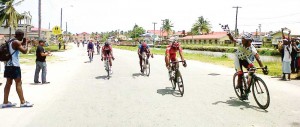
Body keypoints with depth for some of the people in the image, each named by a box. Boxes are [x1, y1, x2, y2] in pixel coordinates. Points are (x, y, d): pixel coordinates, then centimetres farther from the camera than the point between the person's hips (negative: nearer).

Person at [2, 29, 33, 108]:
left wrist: (22, 43, 17)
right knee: (18, 83, -6)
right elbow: (24, 51, -18)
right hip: (14, 65, -9)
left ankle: (5, 102, 13)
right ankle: (23, 102, -4)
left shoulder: (10, 42, 16)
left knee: (8, 83, 11)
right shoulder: (16, 42, -12)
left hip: (8, 64, 9)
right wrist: (26, 43, -3)